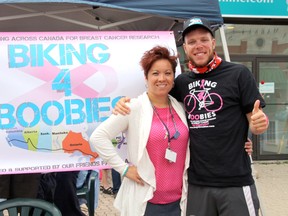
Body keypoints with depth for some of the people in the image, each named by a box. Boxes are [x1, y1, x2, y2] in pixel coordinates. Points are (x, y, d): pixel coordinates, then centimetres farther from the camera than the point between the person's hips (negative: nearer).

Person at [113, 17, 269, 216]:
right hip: (197, 183, 4)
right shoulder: (182, 82, 9)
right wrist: (126, 103, 3)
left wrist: (260, 123, -25)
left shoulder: (238, 74, -3)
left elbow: (255, 124, -1)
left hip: (235, 183, -4)